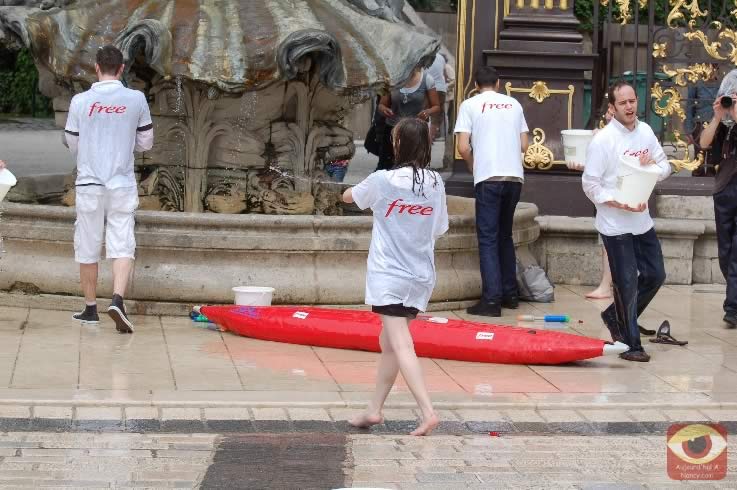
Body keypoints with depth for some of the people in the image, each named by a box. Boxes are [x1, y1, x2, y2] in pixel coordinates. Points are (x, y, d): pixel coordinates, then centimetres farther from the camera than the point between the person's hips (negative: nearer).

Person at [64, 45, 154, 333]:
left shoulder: (80, 101, -4)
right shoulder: (136, 99, -2)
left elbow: (72, 145, 5)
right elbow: (146, 143, 7)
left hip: (89, 182, 0)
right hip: (122, 184, 0)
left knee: (88, 247, 11)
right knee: (123, 246, -1)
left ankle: (90, 309, 18)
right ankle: (117, 300, -21)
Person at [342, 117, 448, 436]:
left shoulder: (382, 181, -10)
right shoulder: (435, 183, 1)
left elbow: (349, 196, 11)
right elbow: (438, 230, 9)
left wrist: (351, 192, 33)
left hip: (389, 276, -5)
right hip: (421, 277, 6)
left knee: (401, 346, -10)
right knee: (388, 342, 18)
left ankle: (428, 413, -23)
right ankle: (375, 408, 26)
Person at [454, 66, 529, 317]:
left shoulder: (470, 105, 2)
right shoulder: (514, 104, 13)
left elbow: (463, 148, -5)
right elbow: (524, 145, 12)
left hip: (488, 177, -4)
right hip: (515, 176, 4)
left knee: (488, 239, -3)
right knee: (505, 235, 18)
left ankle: (492, 299, -10)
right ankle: (510, 294, 19)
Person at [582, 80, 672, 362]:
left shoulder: (645, 132, 5)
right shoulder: (603, 140, -14)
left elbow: (666, 169, 13)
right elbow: (590, 184, -13)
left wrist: (654, 164, -11)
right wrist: (620, 203, -22)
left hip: (642, 221, 7)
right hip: (615, 225, -7)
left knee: (655, 275, 13)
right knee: (627, 283, -2)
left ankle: (616, 318, 32)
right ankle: (630, 344, 10)